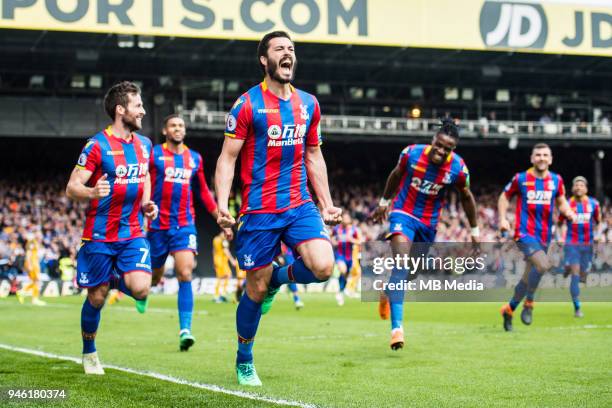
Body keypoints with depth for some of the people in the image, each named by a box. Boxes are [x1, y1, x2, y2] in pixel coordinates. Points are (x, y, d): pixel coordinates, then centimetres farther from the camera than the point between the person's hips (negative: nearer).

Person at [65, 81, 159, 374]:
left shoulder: (144, 144, 8)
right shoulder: (97, 145, -11)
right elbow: (72, 188, -13)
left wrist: (147, 203, 6)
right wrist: (92, 192, -34)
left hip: (133, 233, 4)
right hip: (99, 236, -4)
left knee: (141, 288, -17)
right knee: (97, 297, 4)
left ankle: (118, 281, 19)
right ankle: (89, 354, 27)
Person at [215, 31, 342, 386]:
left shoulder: (308, 103, 10)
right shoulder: (248, 104, -5)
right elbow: (227, 158, -5)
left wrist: (327, 205, 14)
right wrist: (222, 205, -17)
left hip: (300, 206, 4)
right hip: (259, 211, -4)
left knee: (323, 267, -19)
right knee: (256, 289, 3)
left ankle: (279, 278, 15)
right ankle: (244, 361, 25)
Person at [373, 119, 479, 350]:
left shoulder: (458, 169, -16)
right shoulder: (412, 153, -17)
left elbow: (466, 197, 3)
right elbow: (396, 175, 5)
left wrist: (474, 230, 10)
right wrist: (384, 202, 15)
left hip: (429, 222, 3)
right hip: (403, 213, -3)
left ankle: (389, 292, 52)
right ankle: (397, 327, -30)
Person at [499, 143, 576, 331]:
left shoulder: (556, 180, 7)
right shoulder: (520, 178, -2)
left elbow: (561, 202, 19)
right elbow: (504, 197, 10)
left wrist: (568, 212, -3)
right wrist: (503, 219, -3)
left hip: (544, 236, 5)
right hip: (524, 233, -5)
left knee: (529, 277, 9)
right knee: (543, 265, -27)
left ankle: (509, 309, 29)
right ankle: (529, 305, -10)